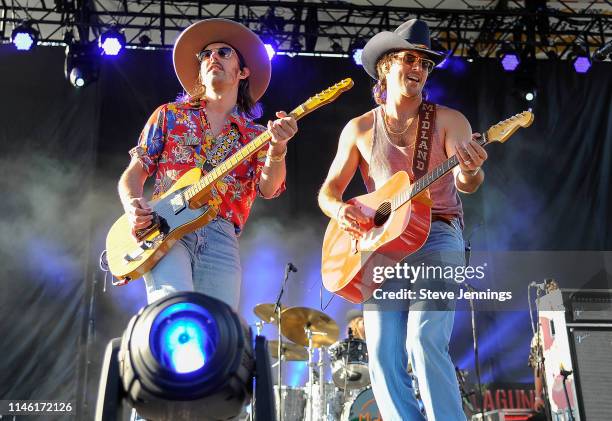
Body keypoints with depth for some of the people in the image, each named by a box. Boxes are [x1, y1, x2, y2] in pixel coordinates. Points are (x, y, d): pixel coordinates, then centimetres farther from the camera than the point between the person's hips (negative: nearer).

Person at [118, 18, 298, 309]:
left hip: (221, 236, 2)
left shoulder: (255, 136, 16)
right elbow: (134, 172, 15)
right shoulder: (169, 115, 17)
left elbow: (268, 189, -2)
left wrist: (277, 148, -23)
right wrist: (133, 206, -7)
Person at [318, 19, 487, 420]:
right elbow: (329, 189, 12)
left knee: (425, 340, -21)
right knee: (383, 355, -5)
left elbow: (465, 183, -9)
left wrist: (470, 172, -33)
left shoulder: (449, 120, 4)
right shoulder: (359, 128, 10)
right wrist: (340, 210, -11)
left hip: (437, 236, -3)